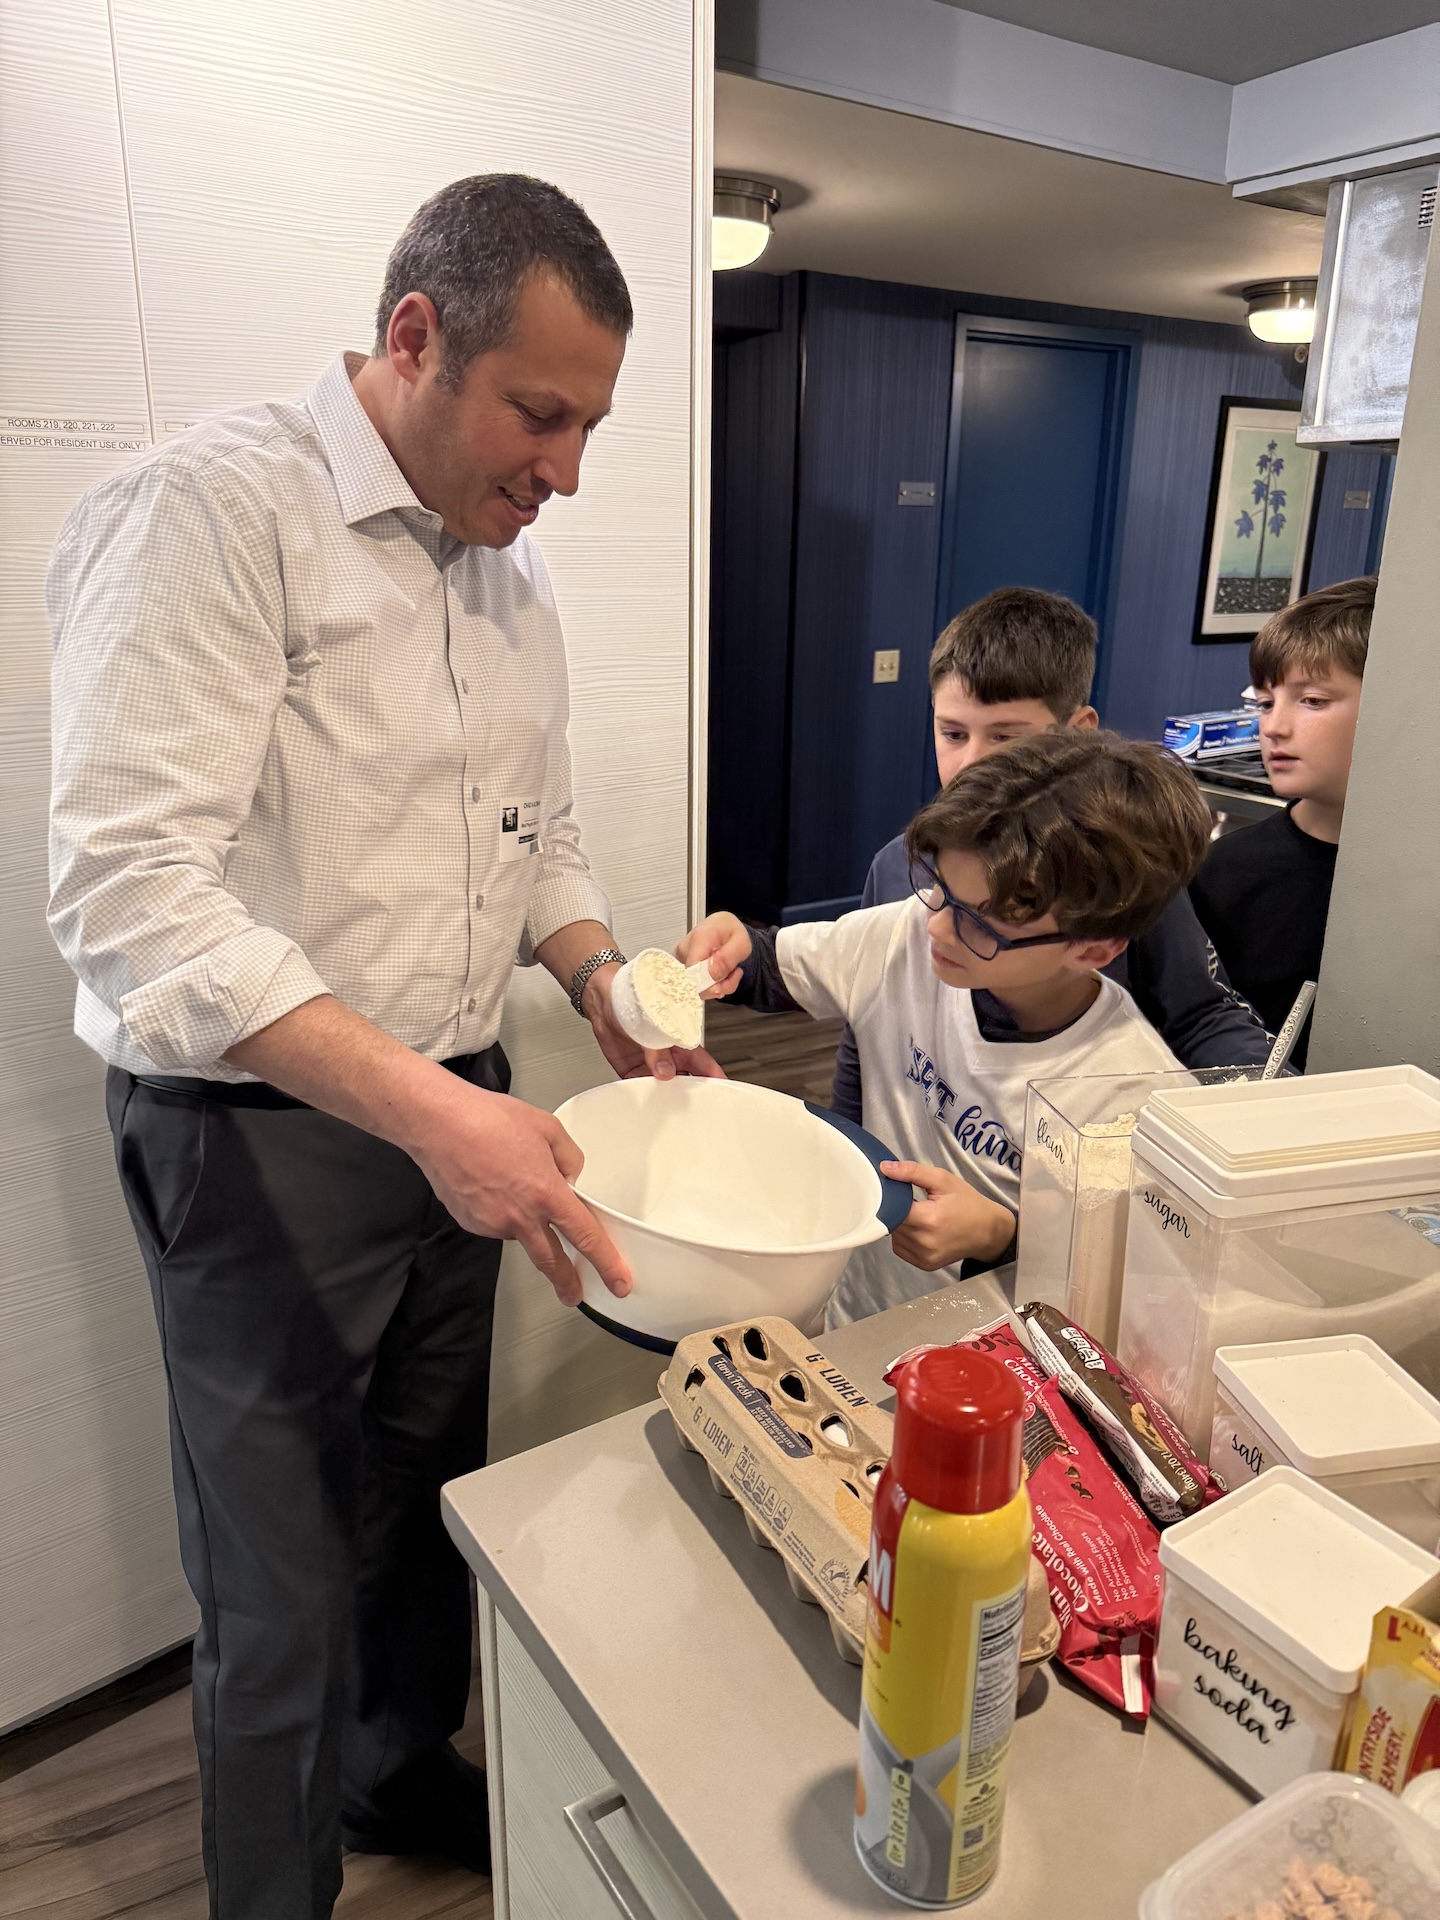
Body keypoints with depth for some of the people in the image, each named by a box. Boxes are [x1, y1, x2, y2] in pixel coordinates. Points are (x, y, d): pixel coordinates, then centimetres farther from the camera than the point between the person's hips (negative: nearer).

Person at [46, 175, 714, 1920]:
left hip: (449, 1116, 7)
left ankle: (404, 1774, 50)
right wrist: (423, 1108, -32)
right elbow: (127, 882, -25)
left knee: (429, 1499, 23)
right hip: (257, 1134, -7)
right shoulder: (210, 510, -16)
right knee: (286, 1595, 7)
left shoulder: (507, 568, 9)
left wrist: (607, 991, -1)